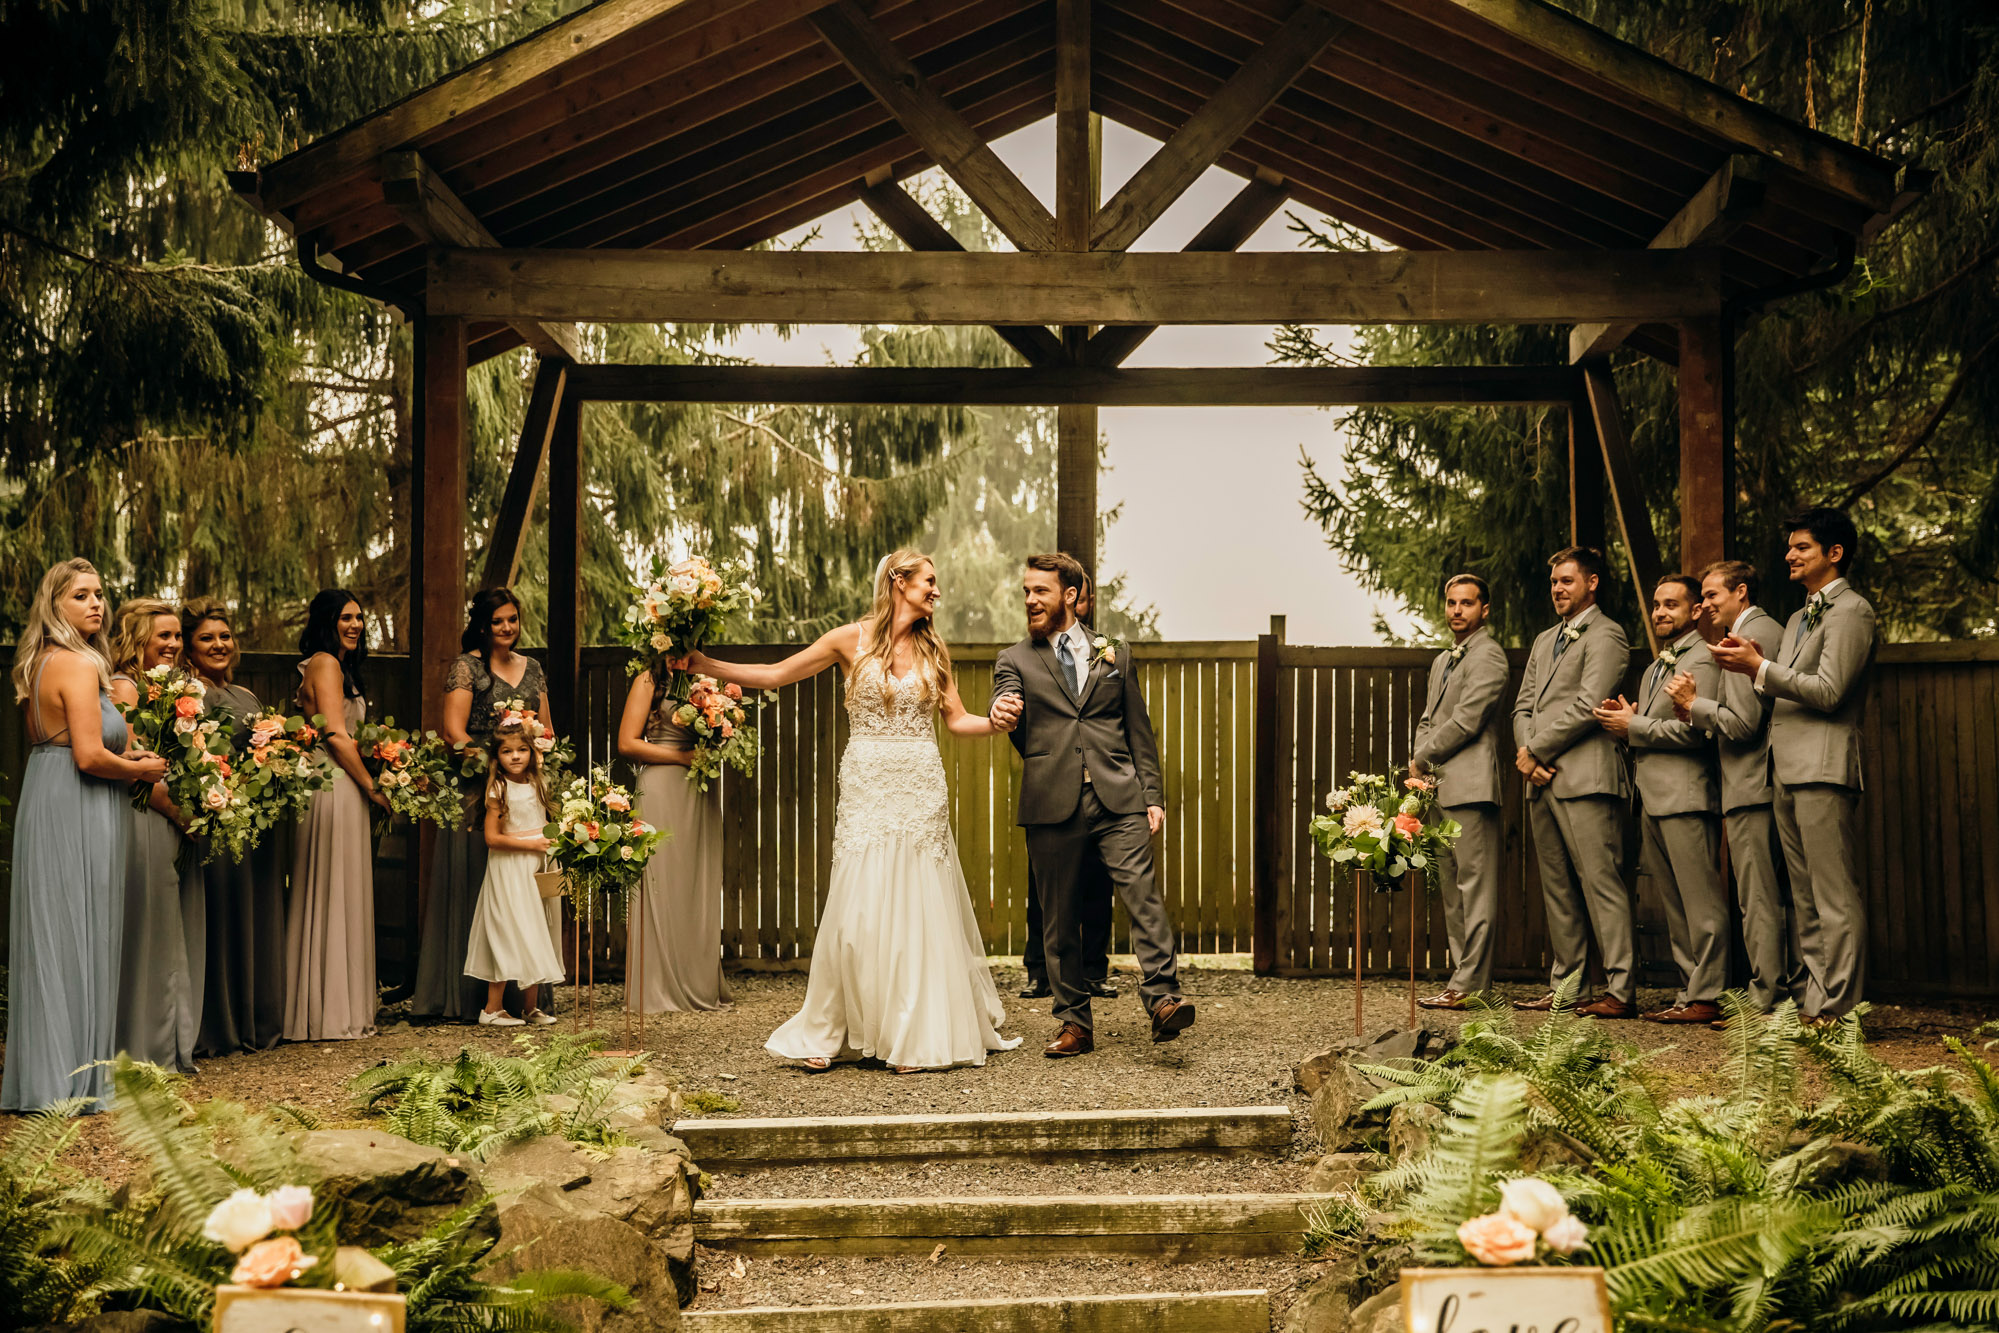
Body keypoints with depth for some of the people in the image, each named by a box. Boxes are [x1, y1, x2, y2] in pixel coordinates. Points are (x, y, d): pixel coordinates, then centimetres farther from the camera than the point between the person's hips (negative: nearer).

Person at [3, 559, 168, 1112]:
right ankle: (73, 1075, 3)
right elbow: (89, 757, -21)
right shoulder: (79, 665, -15)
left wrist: (123, 756, 18)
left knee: (48, 935, 12)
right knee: (77, 936, -3)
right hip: (76, 816, -9)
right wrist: (141, 769, -5)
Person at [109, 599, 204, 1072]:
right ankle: (147, 1049, 7)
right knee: (150, 933, -2)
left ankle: (175, 1045, 20)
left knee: (177, 938, 12)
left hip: (176, 825, 9)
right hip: (144, 821, -9)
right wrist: (180, 811, -13)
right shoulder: (124, 687, -11)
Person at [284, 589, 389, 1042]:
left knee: (339, 898, 10)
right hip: (334, 787, -10)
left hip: (340, 786, 10)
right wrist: (372, 787, -10)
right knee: (334, 895, -6)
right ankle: (332, 1015, -1)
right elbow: (337, 736, -16)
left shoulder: (339, 666, 21)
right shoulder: (325, 664, -9)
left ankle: (341, 1010, 14)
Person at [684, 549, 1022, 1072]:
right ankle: (829, 1034, 7)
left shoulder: (933, 649, 9)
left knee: (920, 911, 0)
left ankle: (917, 1035, 9)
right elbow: (775, 675, 5)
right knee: (857, 912, -3)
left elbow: (956, 720, 11)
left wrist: (995, 721, -9)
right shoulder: (852, 640, 2)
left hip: (920, 792, 2)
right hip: (867, 788, -2)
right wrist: (705, 665, -1)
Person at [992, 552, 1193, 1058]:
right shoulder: (1015, 660, 13)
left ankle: (1162, 1000, -19)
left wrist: (1152, 797, 8)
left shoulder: (1112, 655, 16)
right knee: (1060, 918, 2)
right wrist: (1002, 715, -31)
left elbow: (1139, 732, 17)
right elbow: (1005, 710, -6)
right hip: (1052, 805, 0)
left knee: (1143, 894, -15)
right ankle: (1075, 1023, 9)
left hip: (1118, 800, 0)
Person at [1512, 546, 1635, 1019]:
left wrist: (1536, 751, -8)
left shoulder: (1605, 636, -3)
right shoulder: (1544, 641, 23)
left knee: (1601, 882, -10)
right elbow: (1523, 705, 18)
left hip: (1585, 778, -8)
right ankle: (1564, 985, 14)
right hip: (1542, 782, 8)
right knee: (1558, 889, 10)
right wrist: (1526, 755, -1)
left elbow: (1587, 705, -13)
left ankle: (1621, 989, -10)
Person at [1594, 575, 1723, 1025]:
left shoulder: (1701, 660, -7)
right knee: (1673, 904, 10)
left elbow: (1693, 731, -17)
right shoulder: (1654, 669, 23)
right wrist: (1625, 721, 6)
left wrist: (1633, 727, -10)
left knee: (1700, 902, -8)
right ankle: (1690, 991, 15)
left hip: (1686, 797, -10)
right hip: (1653, 798, 10)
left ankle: (1707, 997, -6)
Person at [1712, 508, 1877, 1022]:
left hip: (1824, 768, -10)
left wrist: (1760, 668, -11)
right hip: (1788, 771, 10)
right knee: (1806, 900, 12)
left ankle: (1837, 1012, -8)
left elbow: (1828, 692, -15)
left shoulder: (1851, 611, -6)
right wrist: (1753, 663, 5)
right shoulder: (1799, 618, 23)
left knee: (1836, 898, -8)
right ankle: (1813, 1003, 17)